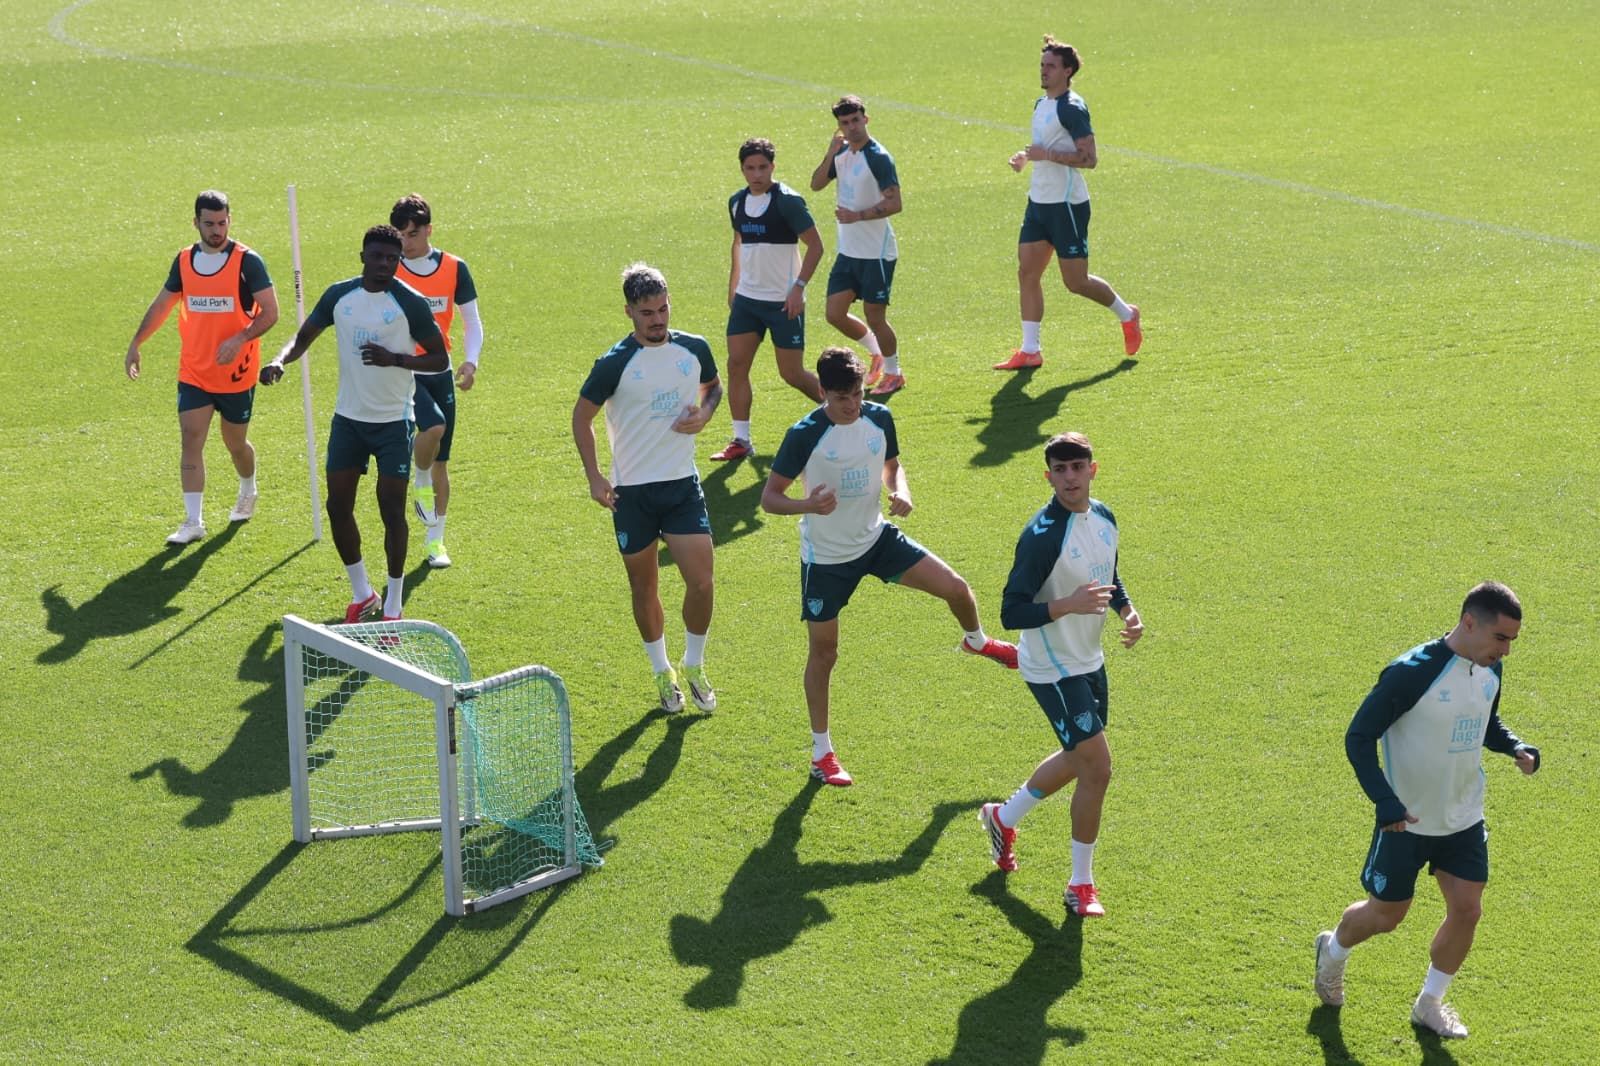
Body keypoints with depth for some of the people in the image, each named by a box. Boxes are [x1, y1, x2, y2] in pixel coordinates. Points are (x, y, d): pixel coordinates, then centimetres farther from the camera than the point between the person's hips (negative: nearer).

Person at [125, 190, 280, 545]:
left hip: (237, 373, -3)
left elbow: (270, 312, -12)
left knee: (235, 442, 12)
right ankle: (193, 522, -7)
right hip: (193, 372, 3)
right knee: (191, 440, -8)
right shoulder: (184, 260, 3)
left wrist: (239, 339, -26)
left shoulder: (247, 261, -10)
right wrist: (135, 344, 12)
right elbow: (161, 305, 16)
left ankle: (248, 492, 43)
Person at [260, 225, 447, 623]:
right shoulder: (340, 295, 0)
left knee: (392, 511, -4)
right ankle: (362, 594, 23)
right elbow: (304, 337, 11)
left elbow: (440, 359, -8)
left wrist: (394, 359, -23)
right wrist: (279, 361, -11)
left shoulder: (410, 303, -11)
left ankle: (393, 607, 9)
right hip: (348, 417, 4)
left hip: (394, 421, -4)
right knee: (338, 506, 5)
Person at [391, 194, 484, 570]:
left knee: (440, 464, 8)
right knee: (434, 425, -31)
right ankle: (420, 484, -2)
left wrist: (471, 360, -9)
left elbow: (471, 321, 8)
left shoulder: (454, 268, 2)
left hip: (439, 372, 3)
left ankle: (436, 541, 21)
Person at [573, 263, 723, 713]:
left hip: (683, 483, 2)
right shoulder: (615, 363, -12)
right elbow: (581, 416, -1)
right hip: (632, 491, -2)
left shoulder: (695, 349, -1)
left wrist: (704, 414, -3)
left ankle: (694, 666, 17)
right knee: (645, 587, 9)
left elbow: (713, 387, 20)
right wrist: (594, 478, -9)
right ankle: (662, 672, 28)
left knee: (701, 582, -6)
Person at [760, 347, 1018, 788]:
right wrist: (808, 504, -37)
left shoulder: (879, 418, -7)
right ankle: (822, 753, 20)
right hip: (826, 557, -4)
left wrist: (901, 491, -11)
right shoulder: (805, 435, -21)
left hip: (876, 537, 4)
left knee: (955, 587, -5)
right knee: (823, 653, 4)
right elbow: (769, 497, -17)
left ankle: (977, 641, 32)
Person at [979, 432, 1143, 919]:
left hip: (1089, 661, 9)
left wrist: (1128, 610, 0)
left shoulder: (1104, 518, 0)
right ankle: (1081, 886, 8)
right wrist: (1069, 604, -37)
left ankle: (1004, 818, 46)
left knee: (1079, 759, 23)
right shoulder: (1041, 536, -25)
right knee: (1098, 768, -8)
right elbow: (1011, 613, -26)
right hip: (1053, 671, -9)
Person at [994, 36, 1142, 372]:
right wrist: (1026, 157, 8)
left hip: (1067, 205, -9)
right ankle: (1030, 351, 4)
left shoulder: (1072, 108, -15)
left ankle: (1127, 315, 24)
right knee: (1027, 272, 1)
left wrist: (1047, 154, -24)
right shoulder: (1041, 105, 13)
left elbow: (1089, 158, -20)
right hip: (1039, 202, 9)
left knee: (1076, 282, -1)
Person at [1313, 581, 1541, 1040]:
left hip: (1464, 821, 6)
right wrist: (1385, 802, -30)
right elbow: (1359, 737, -21)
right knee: (1386, 914, 9)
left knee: (1467, 910, 2)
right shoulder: (1412, 672, -26)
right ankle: (1333, 950, 42)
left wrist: (1516, 747, -6)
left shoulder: (1489, 670, -4)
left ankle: (1429, 1003, 23)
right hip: (1406, 822, -5)